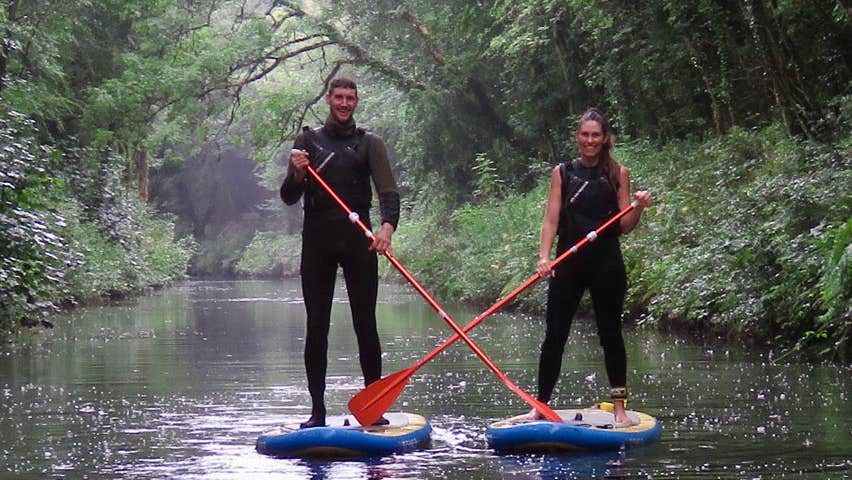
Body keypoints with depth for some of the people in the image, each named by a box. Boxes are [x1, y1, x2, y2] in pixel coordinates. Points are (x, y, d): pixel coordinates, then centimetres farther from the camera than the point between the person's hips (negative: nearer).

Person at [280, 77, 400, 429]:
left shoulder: (370, 143, 9)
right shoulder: (307, 140, 10)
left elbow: (388, 191, -4)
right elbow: (289, 198, 6)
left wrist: (388, 225, -24)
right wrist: (297, 174, -16)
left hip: (358, 240, -1)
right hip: (317, 240, 1)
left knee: (366, 324, -2)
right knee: (316, 327, 1)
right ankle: (318, 410, 6)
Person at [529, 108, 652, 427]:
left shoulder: (618, 174, 5)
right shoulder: (562, 172, 7)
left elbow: (624, 226, 3)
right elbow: (551, 219, 1)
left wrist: (639, 208, -16)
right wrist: (544, 256, -13)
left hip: (606, 261, -1)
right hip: (568, 260, 1)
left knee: (610, 333, 5)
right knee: (555, 334, 1)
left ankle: (619, 406, 11)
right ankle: (541, 406, 7)